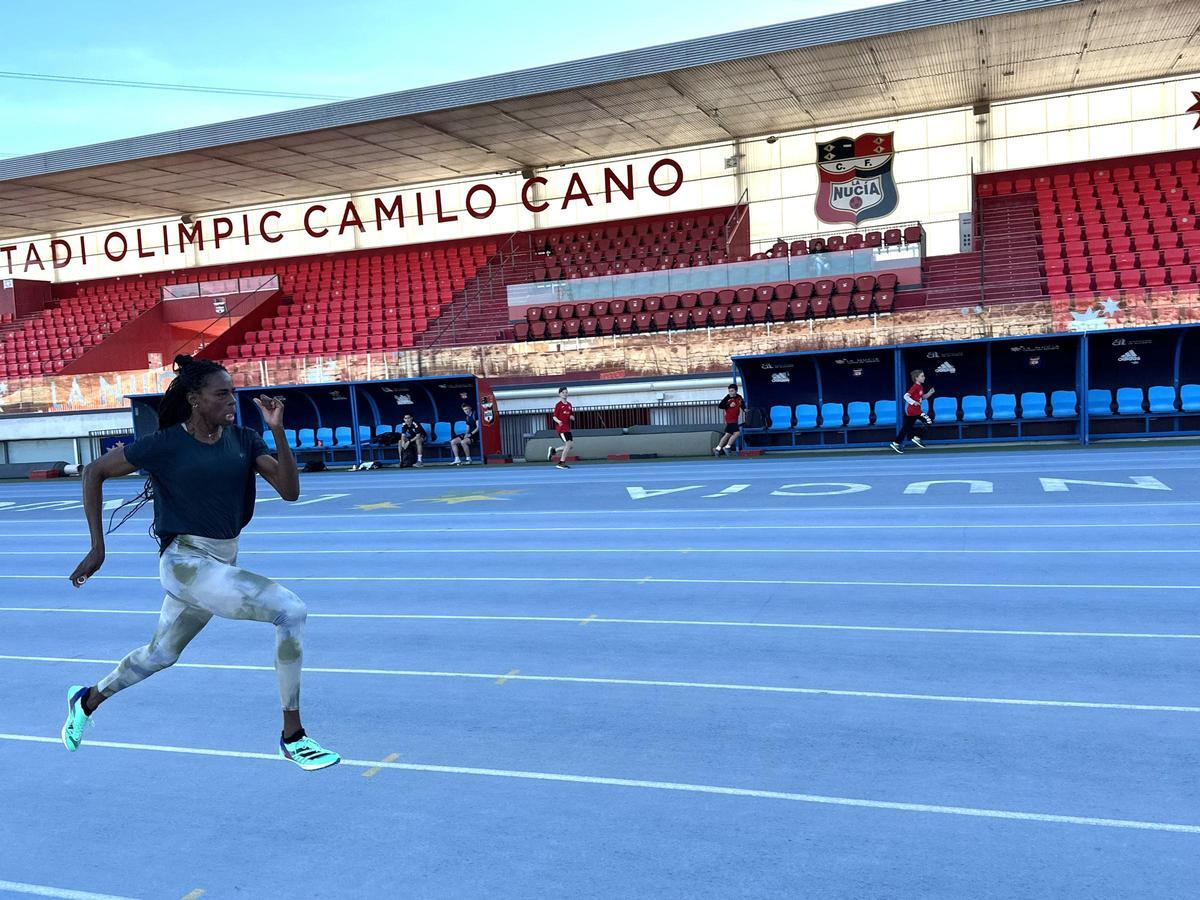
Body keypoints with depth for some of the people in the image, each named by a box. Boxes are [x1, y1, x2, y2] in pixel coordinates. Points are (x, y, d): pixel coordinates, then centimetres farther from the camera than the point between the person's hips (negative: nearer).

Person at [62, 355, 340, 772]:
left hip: (223, 562, 7)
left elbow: (289, 490, -9)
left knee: (160, 655, 26)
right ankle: (292, 736, -12)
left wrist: (278, 430, -19)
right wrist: (97, 547, -5)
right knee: (291, 611, -22)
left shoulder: (244, 439, 1)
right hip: (186, 562, -7)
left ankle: (86, 701, 55)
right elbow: (94, 472, -2)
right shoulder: (166, 444, -12)